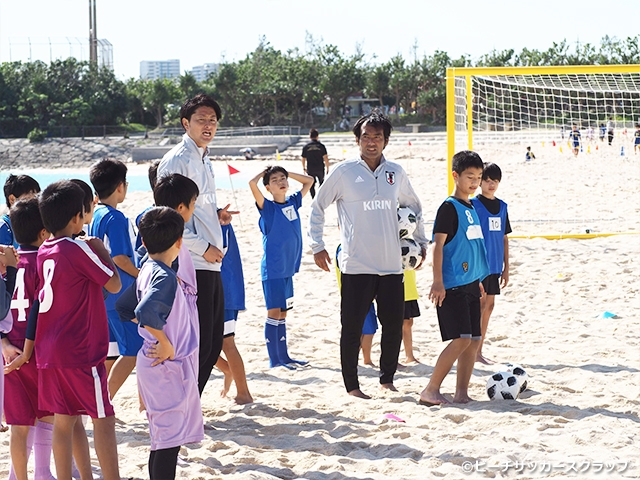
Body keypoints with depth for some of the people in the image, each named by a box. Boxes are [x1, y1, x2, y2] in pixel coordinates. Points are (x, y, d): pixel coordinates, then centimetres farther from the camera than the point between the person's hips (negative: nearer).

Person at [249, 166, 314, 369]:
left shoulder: (292, 202, 8)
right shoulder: (267, 207, -8)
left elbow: (309, 181, 19)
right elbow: (252, 183, -24)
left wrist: (287, 173, 11)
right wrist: (264, 173, -5)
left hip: (288, 268, 6)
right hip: (272, 270, -6)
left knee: (282, 313, 12)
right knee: (274, 313, -3)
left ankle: (284, 356, 17)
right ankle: (274, 359, 1)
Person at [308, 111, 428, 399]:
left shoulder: (396, 173, 8)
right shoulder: (344, 172, -3)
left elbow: (413, 207, 25)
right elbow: (317, 207, 5)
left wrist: (421, 241, 20)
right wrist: (317, 246, 0)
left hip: (392, 265, 4)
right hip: (356, 266, -4)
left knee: (394, 326, 7)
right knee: (352, 328, 0)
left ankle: (387, 380, 23)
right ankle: (352, 386, 11)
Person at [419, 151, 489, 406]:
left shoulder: (471, 208, 15)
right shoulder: (449, 207, -9)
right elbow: (438, 245, -14)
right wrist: (437, 282, -19)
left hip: (470, 284, 8)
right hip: (452, 286, -8)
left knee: (474, 340, 6)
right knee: (461, 338, -14)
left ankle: (461, 393, 11)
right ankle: (430, 390, -9)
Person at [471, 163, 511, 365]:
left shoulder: (502, 206, 11)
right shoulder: (473, 204, -7)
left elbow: (504, 238, 14)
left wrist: (506, 267, 12)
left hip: (495, 264, 6)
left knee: (489, 305, 9)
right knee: (480, 304, -5)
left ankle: (479, 350, 16)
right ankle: (474, 352, 0)